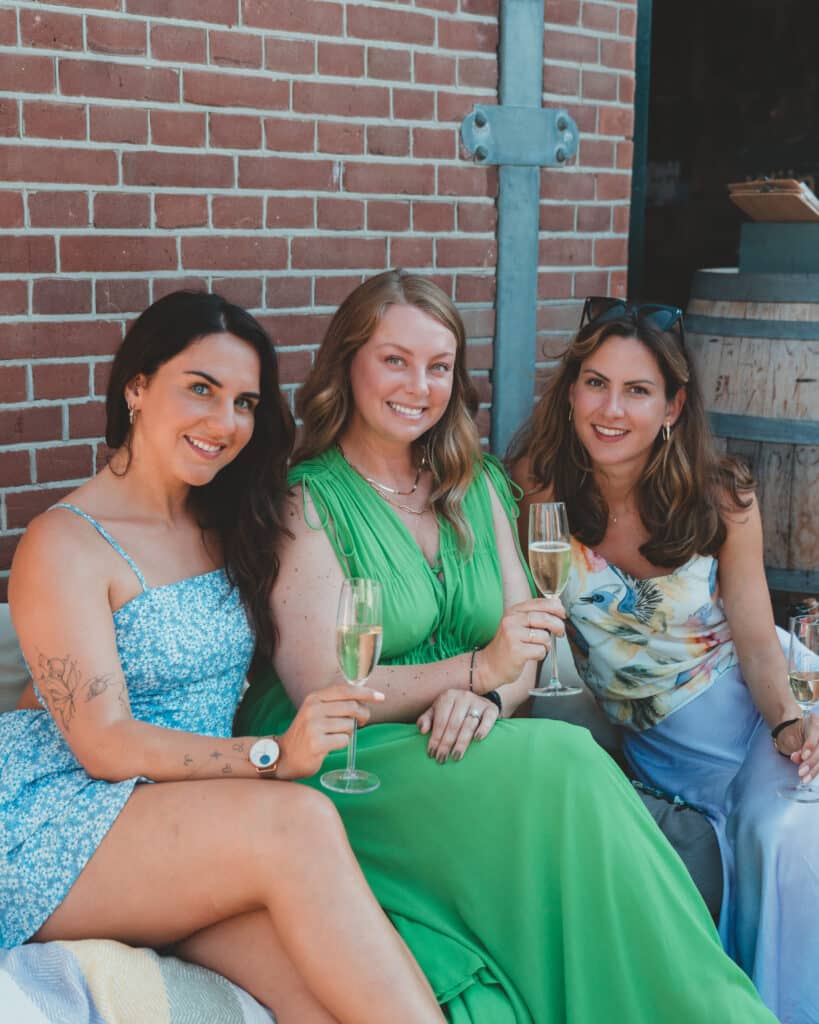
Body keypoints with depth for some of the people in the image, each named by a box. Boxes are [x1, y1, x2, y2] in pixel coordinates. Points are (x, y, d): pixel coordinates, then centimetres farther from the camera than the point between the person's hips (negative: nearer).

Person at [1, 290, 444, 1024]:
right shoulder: (64, 545, -7)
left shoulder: (227, 526, 13)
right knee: (300, 823, -30)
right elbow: (103, 743, -14)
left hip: (203, 819, 5)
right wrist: (273, 756, -27)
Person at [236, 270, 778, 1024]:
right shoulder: (306, 501, -5)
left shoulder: (478, 488, 13)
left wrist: (487, 699, -15)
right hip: (339, 769, -5)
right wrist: (478, 667, -19)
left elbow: (526, 642, 9)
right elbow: (319, 690, -12)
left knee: (561, 766, -29)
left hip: (456, 753, 5)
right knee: (563, 764, -28)